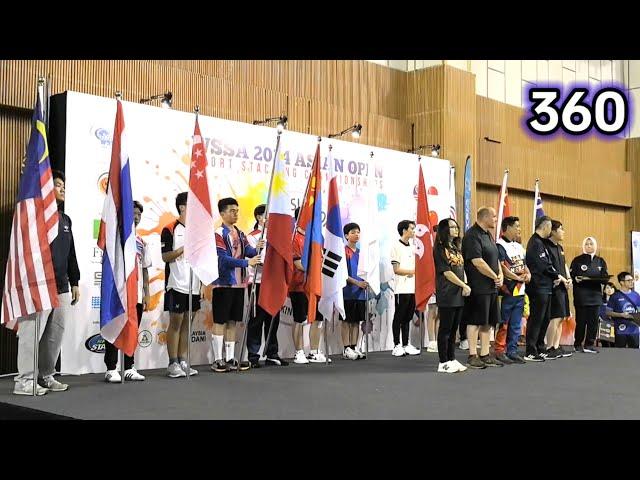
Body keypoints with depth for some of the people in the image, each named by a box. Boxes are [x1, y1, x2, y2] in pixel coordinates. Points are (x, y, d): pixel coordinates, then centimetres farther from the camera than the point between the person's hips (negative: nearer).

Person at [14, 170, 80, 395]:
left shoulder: (65, 219, 19)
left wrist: (74, 282, 19)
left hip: (62, 288, 8)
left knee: (55, 334, 9)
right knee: (32, 333, -7)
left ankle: (46, 376, 19)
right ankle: (24, 380, 0)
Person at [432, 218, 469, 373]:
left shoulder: (456, 248, 17)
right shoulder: (440, 249, -7)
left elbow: (462, 269, 18)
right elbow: (446, 272, -13)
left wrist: (465, 287, 2)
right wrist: (465, 286, -11)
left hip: (458, 295, 8)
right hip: (447, 295, -8)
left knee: (454, 329, 11)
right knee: (445, 329, -3)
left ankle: (451, 360, 17)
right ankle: (443, 363, 2)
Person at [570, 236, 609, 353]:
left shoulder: (600, 261, 13)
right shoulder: (577, 260, 4)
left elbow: (605, 277, 9)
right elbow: (571, 276, -1)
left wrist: (603, 279, -13)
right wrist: (576, 278, -21)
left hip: (595, 294, 3)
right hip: (581, 295, -3)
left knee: (593, 320, 1)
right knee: (581, 320, -3)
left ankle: (590, 344, 9)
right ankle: (578, 344, 7)